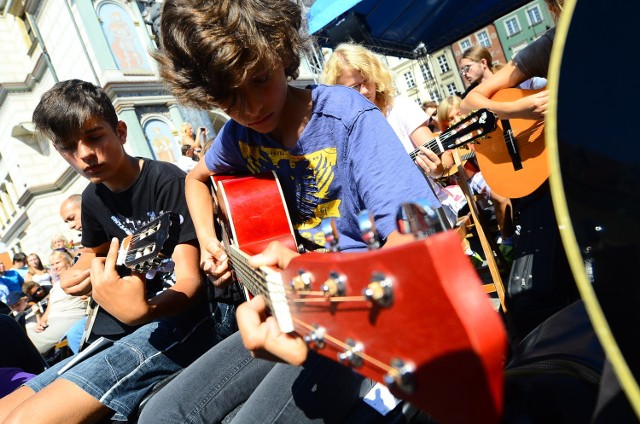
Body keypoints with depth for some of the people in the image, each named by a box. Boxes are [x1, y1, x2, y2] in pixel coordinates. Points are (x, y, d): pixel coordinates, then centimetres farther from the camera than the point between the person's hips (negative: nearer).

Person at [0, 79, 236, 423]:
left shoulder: (168, 182, -14)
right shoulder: (93, 198, 9)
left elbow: (190, 281, -20)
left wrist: (142, 310, -41)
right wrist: (77, 274, 7)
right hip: (137, 328, 8)